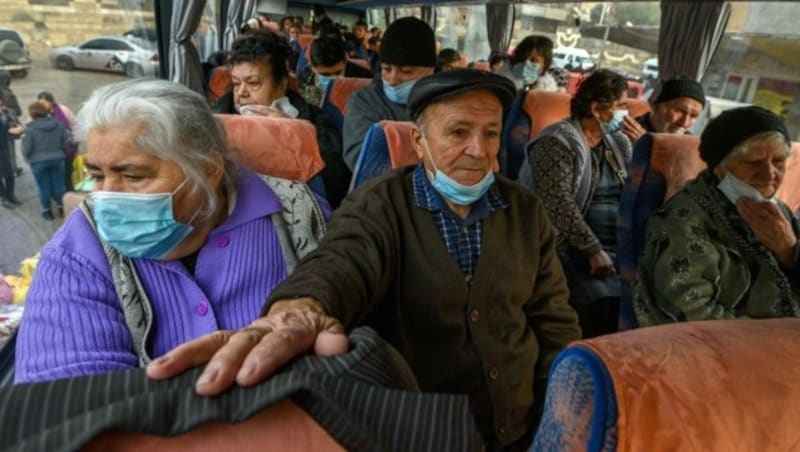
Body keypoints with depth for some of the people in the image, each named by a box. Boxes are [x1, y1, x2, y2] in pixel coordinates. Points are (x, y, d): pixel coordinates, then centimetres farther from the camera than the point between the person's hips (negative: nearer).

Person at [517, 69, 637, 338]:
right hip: (575, 248, -7)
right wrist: (594, 250, -21)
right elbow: (560, 204, -17)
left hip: (621, 248, 7)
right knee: (603, 301, -27)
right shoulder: (557, 142, -7)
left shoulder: (620, 142, 17)